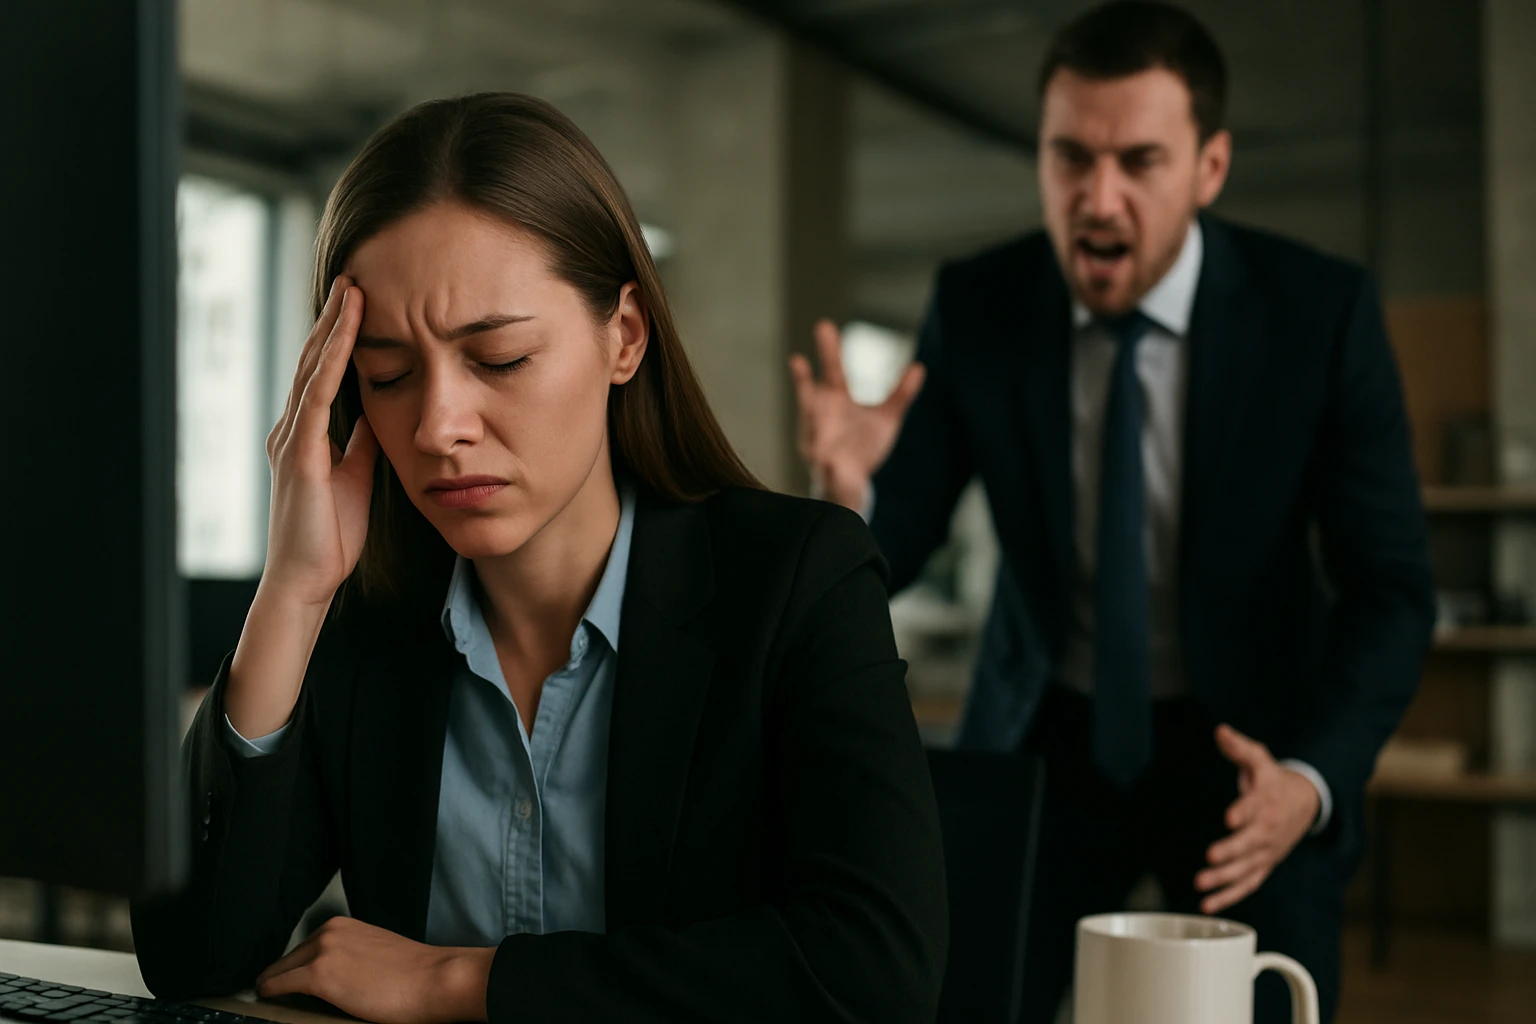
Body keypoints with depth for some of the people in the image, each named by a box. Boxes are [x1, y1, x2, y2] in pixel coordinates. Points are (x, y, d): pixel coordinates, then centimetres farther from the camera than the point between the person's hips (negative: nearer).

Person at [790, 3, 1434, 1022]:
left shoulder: (1324, 311, -17)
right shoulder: (977, 307, -13)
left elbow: (1390, 589, -15)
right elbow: (886, 554, -10)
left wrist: (1311, 777, -33)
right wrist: (850, 487, -34)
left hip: (1252, 747, 0)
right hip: (1048, 739, 1)